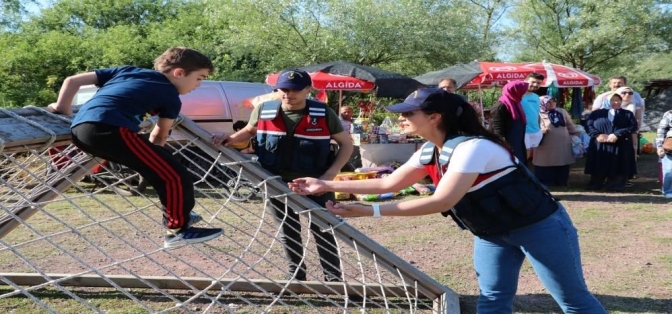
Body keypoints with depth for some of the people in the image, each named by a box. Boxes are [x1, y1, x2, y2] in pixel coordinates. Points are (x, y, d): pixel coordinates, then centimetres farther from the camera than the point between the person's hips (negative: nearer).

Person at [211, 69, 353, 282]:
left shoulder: (323, 114, -12)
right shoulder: (263, 111, -5)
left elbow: (346, 144, -3)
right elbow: (249, 131, 15)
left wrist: (330, 174, -13)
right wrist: (231, 139, -6)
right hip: (279, 183, 3)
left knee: (322, 231, 5)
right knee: (288, 231, 15)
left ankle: (333, 277, 20)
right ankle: (296, 273, 32)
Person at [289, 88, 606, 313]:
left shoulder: (473, 147, -32)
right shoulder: (429, 152, -4)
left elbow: (442, 201, -39)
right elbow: (388, 183, 2)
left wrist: (369, 211, -41)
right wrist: (326, 185, -3)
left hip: (539, 226, -8)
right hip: (492, 232, 8)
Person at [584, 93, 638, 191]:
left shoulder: (628, 114, 11)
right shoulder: (596, 113, 10)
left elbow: (633, 126, -3)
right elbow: (588, 124, 2)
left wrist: (617, 135, -15)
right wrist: (597, 135, -15)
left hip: (619, 146, 0)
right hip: (599, 146, 0)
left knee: (617, 167, -2)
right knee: (598, 167, 3)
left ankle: (615, 186, 6)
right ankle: (595, 185, 14)